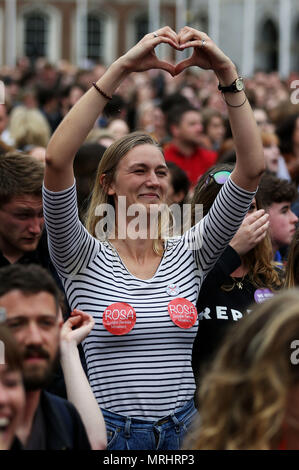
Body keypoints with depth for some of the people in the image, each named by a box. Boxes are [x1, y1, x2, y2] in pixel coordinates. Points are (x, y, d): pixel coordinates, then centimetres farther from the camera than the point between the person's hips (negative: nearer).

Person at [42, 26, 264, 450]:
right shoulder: (84, 258, -4)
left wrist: (227, 73, -11)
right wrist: (121, 68, -21)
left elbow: (252, 166, -3)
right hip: (110, 434, -3)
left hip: (182, 432, 3)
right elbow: (57, 159, -20)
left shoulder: (188, 255, 5)